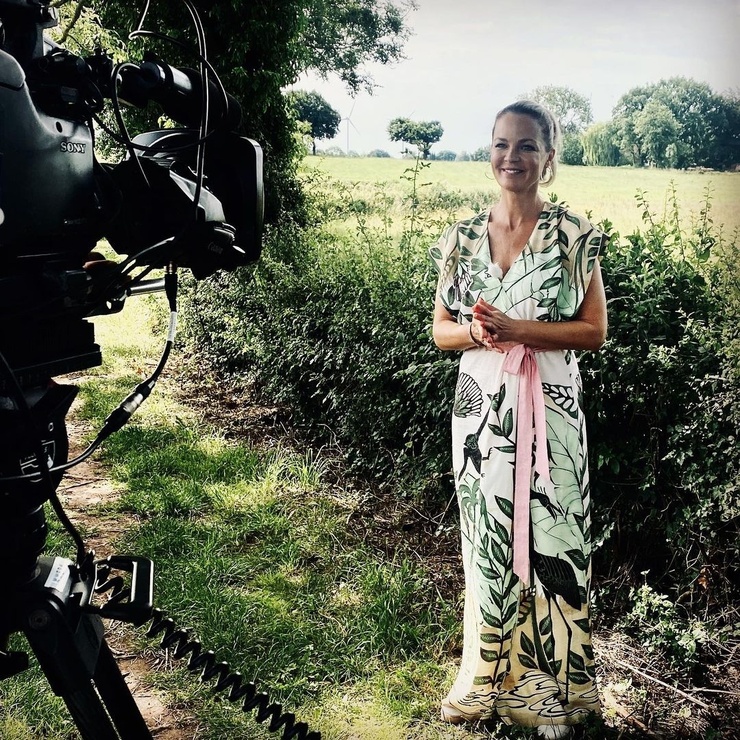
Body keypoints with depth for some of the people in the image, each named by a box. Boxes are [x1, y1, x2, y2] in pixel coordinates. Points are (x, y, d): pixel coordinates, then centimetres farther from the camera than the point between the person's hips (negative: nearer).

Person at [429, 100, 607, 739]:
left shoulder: (574, 235, -2)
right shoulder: (463, 238, 6)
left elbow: (595, 330, -4)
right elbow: (441, 328, 10)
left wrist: (518, 329, -17)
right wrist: (475, 332, -12)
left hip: (550, 411, -3)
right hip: (481, 410, 3)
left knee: (549, 539, 3)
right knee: (486, 538, 10)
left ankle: (551, 688, 22)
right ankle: (490, 676, 27)